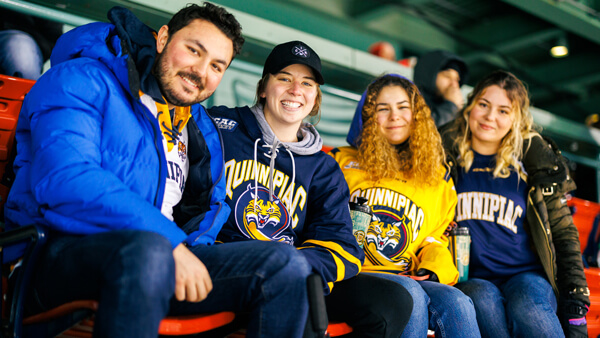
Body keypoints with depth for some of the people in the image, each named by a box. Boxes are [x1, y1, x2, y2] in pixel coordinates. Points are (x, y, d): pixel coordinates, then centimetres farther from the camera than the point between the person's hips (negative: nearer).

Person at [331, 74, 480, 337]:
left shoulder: (437, 179, 22)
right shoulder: (344, 163, 15)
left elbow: (437, 237, 22)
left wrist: (433, 267, 0)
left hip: (411, 278, 3)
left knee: (455, 301, -30)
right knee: (408, 292, -35)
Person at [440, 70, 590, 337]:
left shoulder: (533, 160, 4)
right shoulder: (446, 157, 5)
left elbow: (563, 233, 8)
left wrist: (576, 306, 0)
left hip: (527, 277, 0)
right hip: (471, 281, 0)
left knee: (526, 305, -34)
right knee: (484, 299, -34)